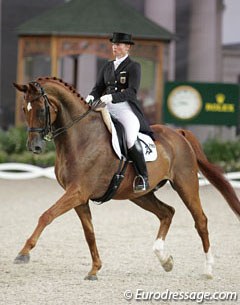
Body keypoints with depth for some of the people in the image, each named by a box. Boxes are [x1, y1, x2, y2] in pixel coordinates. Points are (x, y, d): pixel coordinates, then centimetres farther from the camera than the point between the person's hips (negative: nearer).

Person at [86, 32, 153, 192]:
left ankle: (143, 178, -20)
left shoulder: (134, 66, 1)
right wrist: (92, 97, -9)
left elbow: (132, 91, -11)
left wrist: (112, 97, -26)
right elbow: (99, 87, 15)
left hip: (126, 109, -7)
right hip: (107, 109, 7)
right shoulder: (107, 67, 19)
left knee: (131, 138, -32)